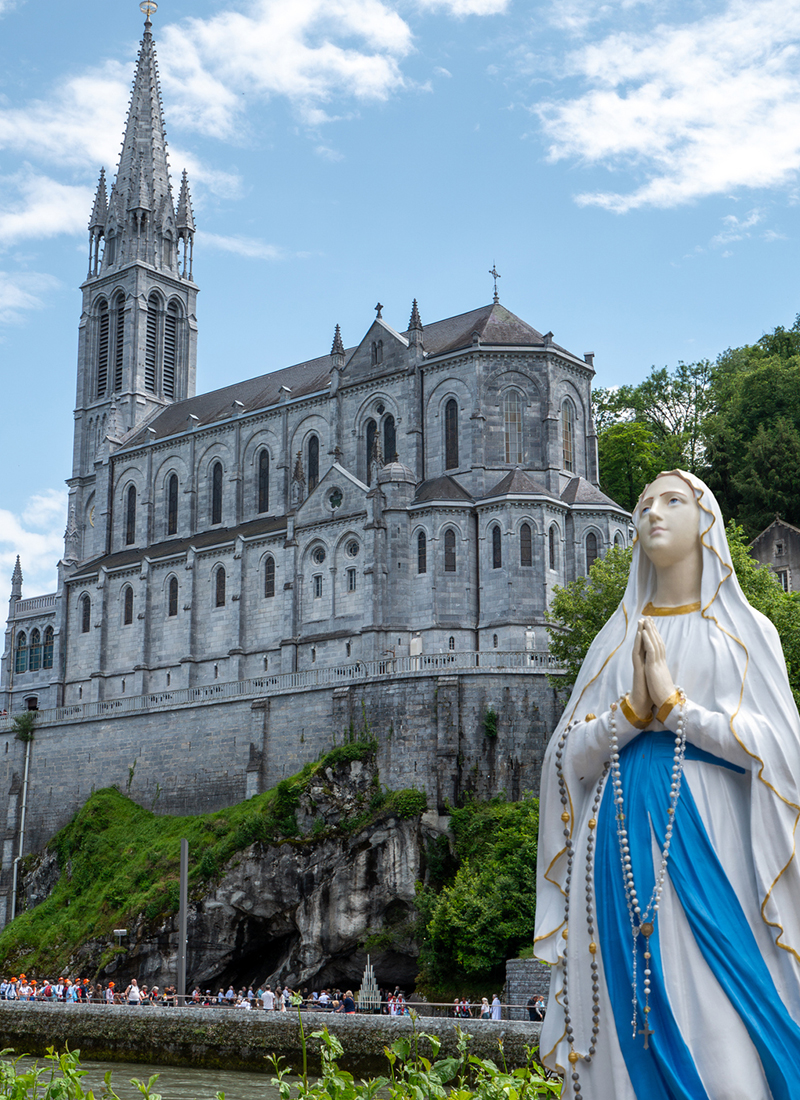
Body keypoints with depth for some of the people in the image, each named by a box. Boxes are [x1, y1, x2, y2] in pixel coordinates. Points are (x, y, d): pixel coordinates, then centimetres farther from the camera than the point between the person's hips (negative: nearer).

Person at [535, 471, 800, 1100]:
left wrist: (675, 704, -10)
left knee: (724, 1024, -9)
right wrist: (633, 710, -8)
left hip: (708, 835, -2)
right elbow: (570, 753, 9)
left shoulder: (746, 630, 10)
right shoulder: (617, 638, 16)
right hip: (624, 833, 2)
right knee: (633, 1025, -1)